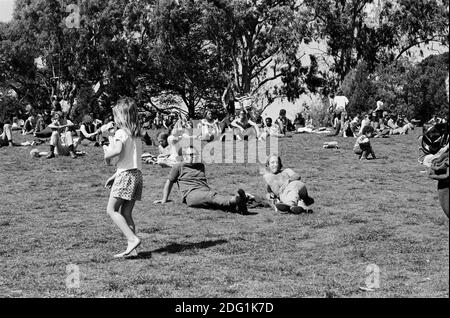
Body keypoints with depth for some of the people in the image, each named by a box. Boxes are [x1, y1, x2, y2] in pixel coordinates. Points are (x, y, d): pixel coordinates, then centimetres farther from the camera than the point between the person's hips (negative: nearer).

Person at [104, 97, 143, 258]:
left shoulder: (121, 133, -9)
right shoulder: (137, 135, 17)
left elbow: (118, 150, -28)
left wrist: (107, 155, -5)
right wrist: (114, 176, 21)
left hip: (125, 175, -8)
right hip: (137, 173, 8)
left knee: (112, 210, -3)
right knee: (126, 213, 8)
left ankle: (132, 239, -14)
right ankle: (131, 248, 3)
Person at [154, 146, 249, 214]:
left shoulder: (201, 166, 31)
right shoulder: (179, 167, 15)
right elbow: (169, 182, 21)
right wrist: (164, 200, 23)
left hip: (206, 190, 6)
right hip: (190, 194, -5)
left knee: (217, 198, -33)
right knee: (211, 196, -39)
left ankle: (236, 207, -66)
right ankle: (235, 200, -69)